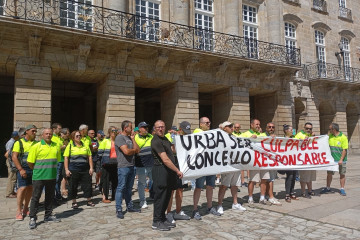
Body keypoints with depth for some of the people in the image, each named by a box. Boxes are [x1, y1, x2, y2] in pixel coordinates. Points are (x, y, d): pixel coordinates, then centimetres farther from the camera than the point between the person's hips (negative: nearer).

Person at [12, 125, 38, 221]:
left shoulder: (36, 143, 12)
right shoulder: (19, 143, -2)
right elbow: (14, 157, -7)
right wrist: (20, 169, -15)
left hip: (34, 169, 5)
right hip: (23, 169, -5)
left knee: (30, 189, 9)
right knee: (22, 188, -10)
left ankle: (25, 208, 23)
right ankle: (19, 211, -1)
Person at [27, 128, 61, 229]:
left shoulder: (57, 146, 6)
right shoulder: (36, 146, -6)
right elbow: (30, 162, -4)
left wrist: (52, 168, 12)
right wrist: (37, 170, 5)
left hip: (52, 176, 4)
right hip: (39, 176, -4)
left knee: (50, 196, 13)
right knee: (35, 197, 1)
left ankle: (48, 215, 26)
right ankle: (32, 218, 12)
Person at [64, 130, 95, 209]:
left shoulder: (85, 145, 10)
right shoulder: (70, 146, 1)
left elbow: (89, 157, 11)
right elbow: (66, 158, -1)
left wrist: (91, 168, 4)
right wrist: (66, 170, -8)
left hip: (85, 170, 3)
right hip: (73, 170, -2)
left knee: (87, 185, 6)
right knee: (73, 186, 5)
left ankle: (89, 201, 18)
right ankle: (74, 202, 20)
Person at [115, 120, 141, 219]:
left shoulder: (130, 137, 17)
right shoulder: (120, 137, -9)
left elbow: (137, 150, 10)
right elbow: (126, 151, -20)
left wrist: (133, 139, 5)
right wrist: (134, 150, 0)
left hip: (131, 166, 8)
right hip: (123, 167, -8)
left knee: (129, 188, 15)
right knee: (121, 188, -3)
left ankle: (129, 206, 25)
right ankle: (119, 210, 4)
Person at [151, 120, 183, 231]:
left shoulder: (164, 138, 15)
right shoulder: (156, 141, -16)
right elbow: (165, 160, -20)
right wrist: (177, 171, -17)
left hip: (169, 171, 9)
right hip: (161, 171, -9)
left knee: (167, 196, 15)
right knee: (160, 196, -1)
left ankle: (163, 219, 27)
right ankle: (156, 222, 11)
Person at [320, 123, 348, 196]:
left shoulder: (343, 137, -11)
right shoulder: (330, 136, 4)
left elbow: (345, 149, -12)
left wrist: (341, 159, -16)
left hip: (341, 160, -4)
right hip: (332, 159, 4)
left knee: (342, 174, 7)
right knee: (329, 174, 6)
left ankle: (342, 189, 18)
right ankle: (327, 188, 19)